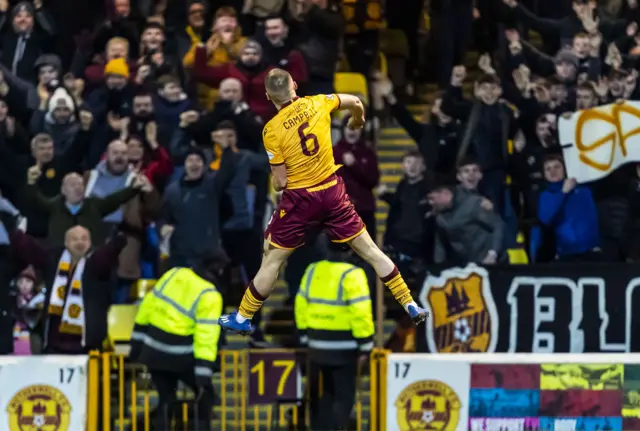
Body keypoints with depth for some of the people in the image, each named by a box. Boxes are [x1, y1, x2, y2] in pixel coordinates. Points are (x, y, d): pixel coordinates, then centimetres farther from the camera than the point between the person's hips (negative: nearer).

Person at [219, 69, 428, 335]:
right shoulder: (317, 104, -4)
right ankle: (410, 307, 13)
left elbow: (280, 183, -11)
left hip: (300, 199, -3)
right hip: (333, 192, 3)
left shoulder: (272, 130, -14)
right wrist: (358, 120, 39)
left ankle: (243, 318, 18)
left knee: (272, 260, 9)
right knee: (370, 251, 11)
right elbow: (355, 102, 16)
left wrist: (277, 182, 13)